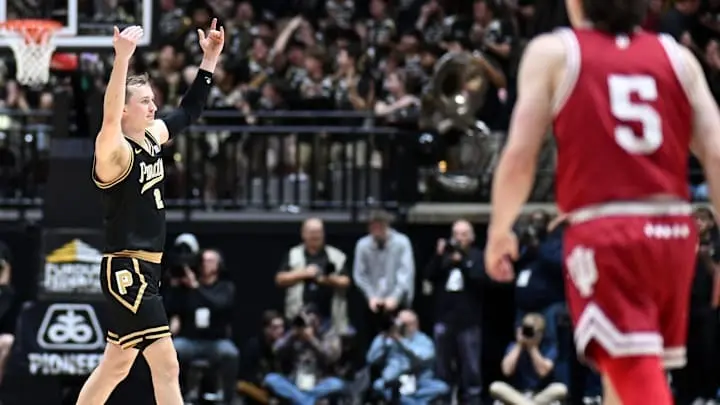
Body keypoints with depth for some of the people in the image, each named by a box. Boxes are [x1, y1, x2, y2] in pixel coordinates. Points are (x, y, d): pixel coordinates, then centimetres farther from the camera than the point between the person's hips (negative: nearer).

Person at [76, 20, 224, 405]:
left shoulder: (152, 136, 8)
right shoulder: (115, 151, -16)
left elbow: (190, 110, 23)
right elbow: (109, 116, -37)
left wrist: (209, 59, 14)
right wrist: (122, 58, -49)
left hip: (145, 269, 10)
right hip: (126, 271, -10)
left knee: (115, 365, 18)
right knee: (166, 365, -12)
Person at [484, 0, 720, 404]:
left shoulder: (552, 53, 2)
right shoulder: (678, 58, 11)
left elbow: (521, 153, -3)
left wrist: (500, 230, 10)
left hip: (604, 232, -4)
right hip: (673, 230, 4)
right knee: (629, 371, 20)